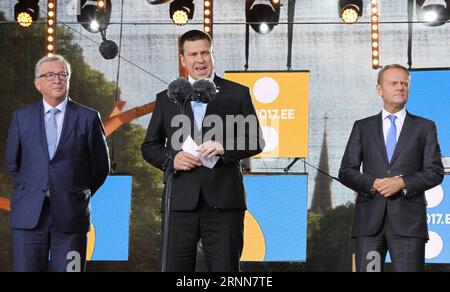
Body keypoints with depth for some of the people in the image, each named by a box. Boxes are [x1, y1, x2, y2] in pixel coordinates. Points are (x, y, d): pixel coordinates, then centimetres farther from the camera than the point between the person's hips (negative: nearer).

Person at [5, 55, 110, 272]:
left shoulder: (88, 118, 3)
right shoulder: (22, 117, 9)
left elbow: (100, 166, 10)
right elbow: (13, 163, 18)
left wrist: (79, 195, 10)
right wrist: (29, 191, 13)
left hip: (70, 216, -1)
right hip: (29, 214, 1)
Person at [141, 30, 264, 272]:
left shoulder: (237, 94, 9)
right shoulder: (166, 99, 14)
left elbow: (256, 141, 6)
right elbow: (149, 146, 16)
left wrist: (224, 147, -12)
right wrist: (171, 158, -5)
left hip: (224, 203, -1)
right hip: (182, 203, 1)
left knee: (226, 269, 0)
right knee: (176, 268, 2)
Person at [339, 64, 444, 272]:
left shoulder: (425, 127, 12)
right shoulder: (362, 127, 15)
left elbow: (435, 172, 5)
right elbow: (346, 171, 9)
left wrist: (403, 183, -11)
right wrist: (372, 183, -10)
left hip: (408, 221, -1)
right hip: (369, 218, 1)